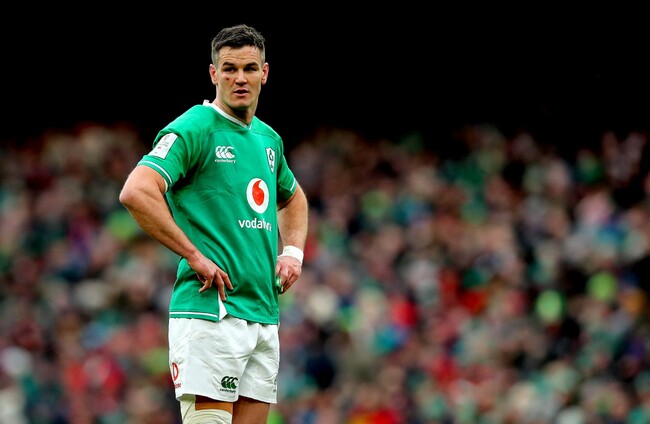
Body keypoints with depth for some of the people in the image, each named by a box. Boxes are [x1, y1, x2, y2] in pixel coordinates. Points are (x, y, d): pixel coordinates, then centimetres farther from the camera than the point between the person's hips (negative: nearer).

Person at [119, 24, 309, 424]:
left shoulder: (269, 139, 17)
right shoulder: (193, 129, -7)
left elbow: (293, 199, 38)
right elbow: (136, 192, -21)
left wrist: (293, 251, 18)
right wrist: (194, 256, -18)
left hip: (265, 315, 8)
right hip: (210, 311, -8)